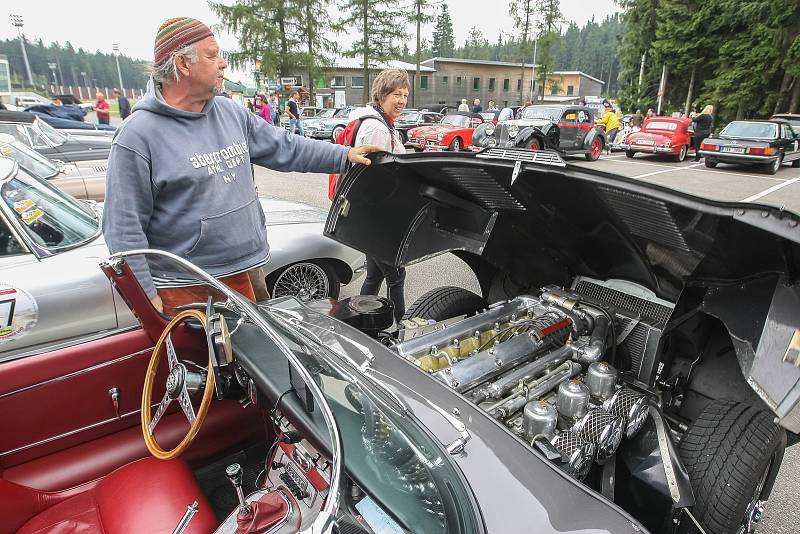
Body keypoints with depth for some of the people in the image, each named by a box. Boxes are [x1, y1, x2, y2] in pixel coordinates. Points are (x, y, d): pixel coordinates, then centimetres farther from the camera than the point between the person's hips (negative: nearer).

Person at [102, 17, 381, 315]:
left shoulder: (231, 112, 5)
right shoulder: (138, 135, -14)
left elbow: (284, 148, 12)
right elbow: (124, 228, -13)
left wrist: (345, 156, 10)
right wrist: (145, 296, -14)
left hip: (238, 274, 6)